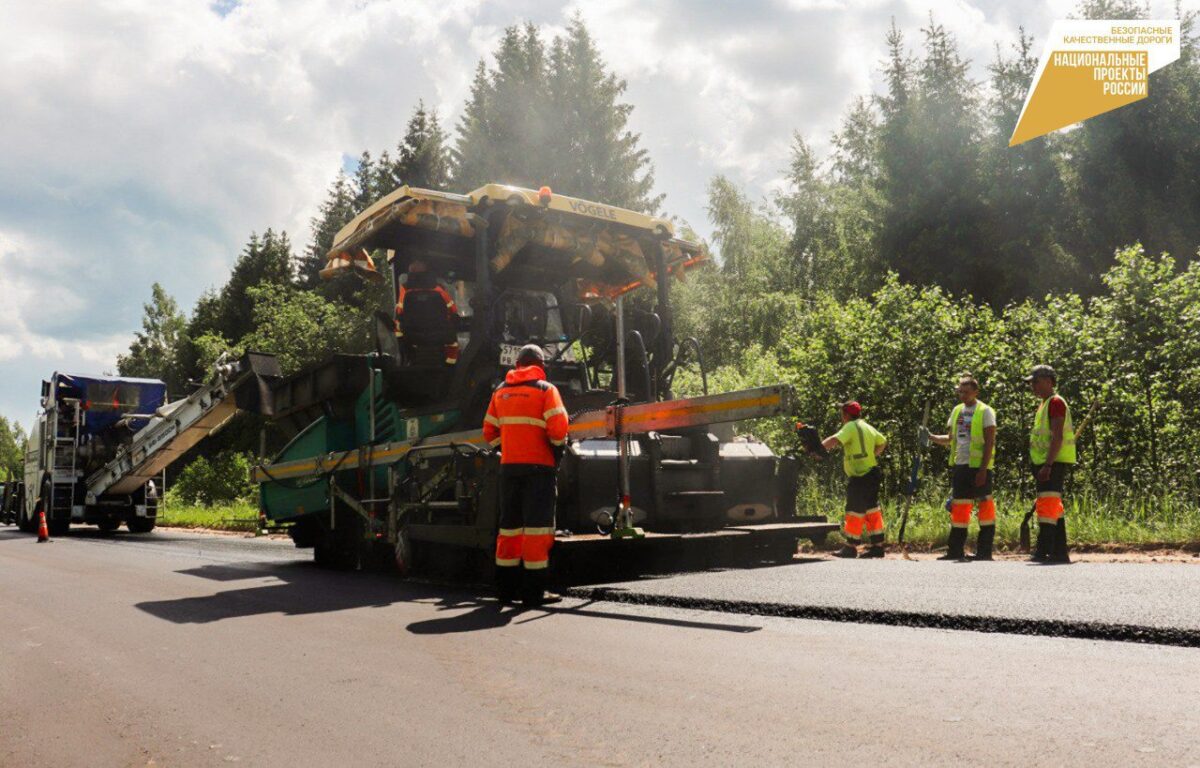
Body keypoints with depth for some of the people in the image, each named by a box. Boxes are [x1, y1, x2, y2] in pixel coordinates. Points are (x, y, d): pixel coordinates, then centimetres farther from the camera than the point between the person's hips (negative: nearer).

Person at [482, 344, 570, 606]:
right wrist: (558, 449, 3)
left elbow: (489, 432, 12)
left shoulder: (500, 391, 13)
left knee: (510, 525, 12)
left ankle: (505, 588, 16)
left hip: (509, 466, 5)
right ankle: (533, 591, -4)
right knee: (537, 525, -3)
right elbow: (558, 428, -13)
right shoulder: (545, 389, -2)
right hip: (539, 466, -5)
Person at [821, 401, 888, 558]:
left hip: (859, 478, -9)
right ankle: (878, 545, 17)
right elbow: (882, 442, 29)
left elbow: (835, 440, -28)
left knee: (855, 511, -4)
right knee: (872, 510, 13)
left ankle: (851, 547, 1)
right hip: (872, 474, 9)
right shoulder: (868, 427, 16)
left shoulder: (851, 427, -11)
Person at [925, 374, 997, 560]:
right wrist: (932, 437, -1)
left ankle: (984, 551, 3)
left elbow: (989, 442, -10)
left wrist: (983, 469, -17)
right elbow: (951, 438, 18)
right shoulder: (957, 410, 14)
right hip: (959, 466, 7)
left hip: (978, 466, -7)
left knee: (984, 505, -2)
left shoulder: (985, 411, -5)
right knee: (958, 507, 8)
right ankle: (955, 550, 13)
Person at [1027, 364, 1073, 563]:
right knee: (1054, 507, 11)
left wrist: (1047, 465, -25)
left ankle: (1043, 551, -17)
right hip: (1045, 464, 10)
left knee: (1047, 505, -14)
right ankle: (1060, 552, 16)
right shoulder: (1044, 405, 21)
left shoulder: (1056, 402, -10)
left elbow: (1057, 437, -19)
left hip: (1054, 463, -10)